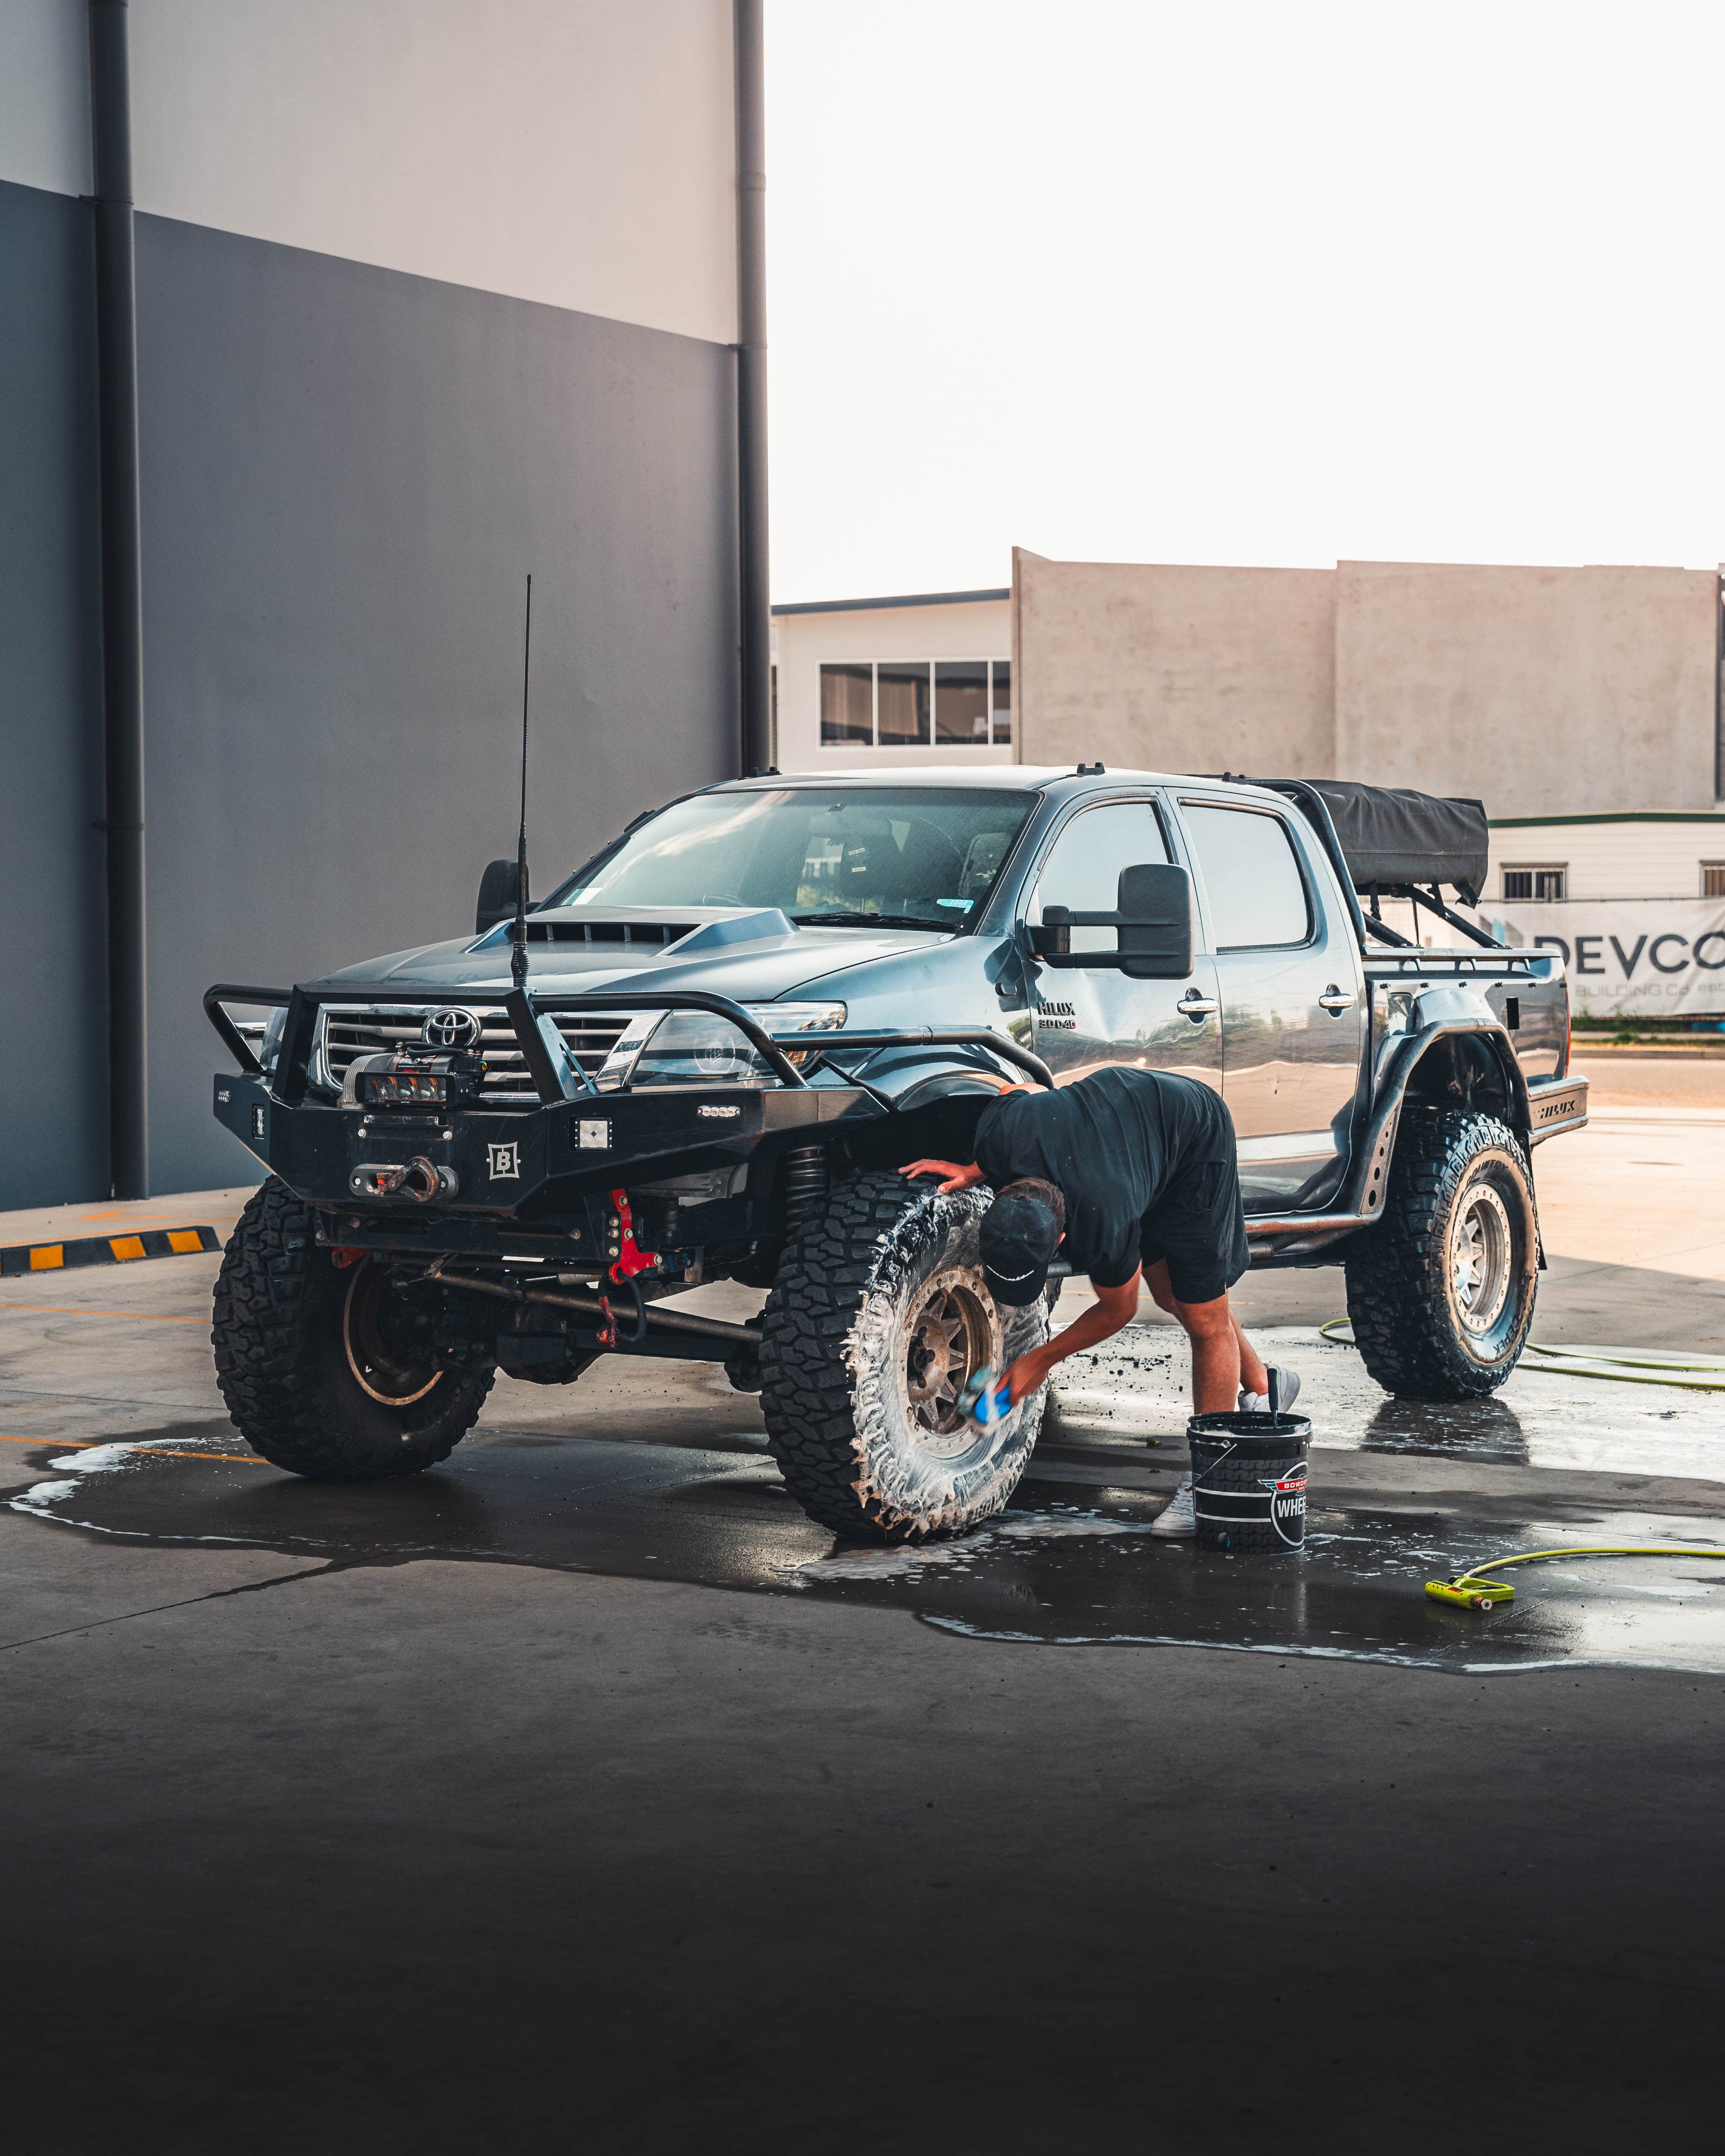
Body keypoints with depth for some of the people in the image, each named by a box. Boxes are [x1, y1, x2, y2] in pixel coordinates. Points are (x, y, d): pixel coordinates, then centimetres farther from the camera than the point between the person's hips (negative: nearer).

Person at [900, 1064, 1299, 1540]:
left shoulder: (1104, 1227, -41)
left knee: (1204, 1315, -4)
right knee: (1170, 1296, 17)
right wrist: (976, 1170, -14)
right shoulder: (1000, 1131, -33)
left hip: (1197, 1134, -7)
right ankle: (1262, 1386, 39)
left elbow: (1117, 1310, -18)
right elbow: (1027, 1090, -7)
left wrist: (1039, 1361, -9)